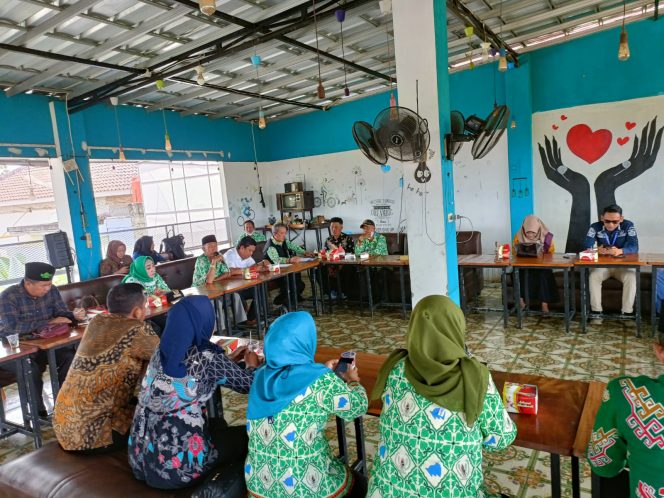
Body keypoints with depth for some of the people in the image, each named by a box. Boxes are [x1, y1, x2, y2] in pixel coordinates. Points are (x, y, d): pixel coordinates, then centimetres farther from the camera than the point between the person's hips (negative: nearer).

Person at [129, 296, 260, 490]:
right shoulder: (207, 358, -17)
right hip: (178, 465, -7)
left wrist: (229, 361, 28)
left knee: (218, 424, 28)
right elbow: (249, 384, -3)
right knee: (247, 435, 13)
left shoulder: (163, 351, 1)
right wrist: (252, 365, 18)